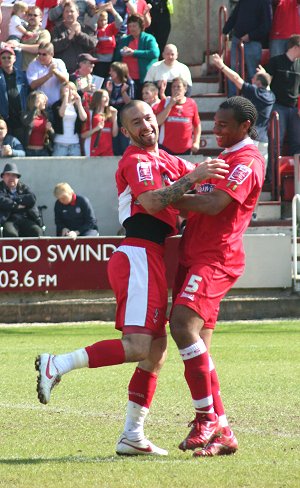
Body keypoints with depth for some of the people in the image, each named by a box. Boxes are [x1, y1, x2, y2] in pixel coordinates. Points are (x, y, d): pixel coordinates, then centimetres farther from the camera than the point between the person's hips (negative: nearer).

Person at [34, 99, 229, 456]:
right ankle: (56, 366, -15)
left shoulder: (165, 161, 22)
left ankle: (132, 436, 10)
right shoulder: (137, 161, -7)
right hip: (139, 256, -10)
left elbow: (200, 176, 28)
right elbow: (152, 202, -22)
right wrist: (192, 178, -24)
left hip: (155, 261, 10)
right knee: (138, 346, -19)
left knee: (156, 353, 9)